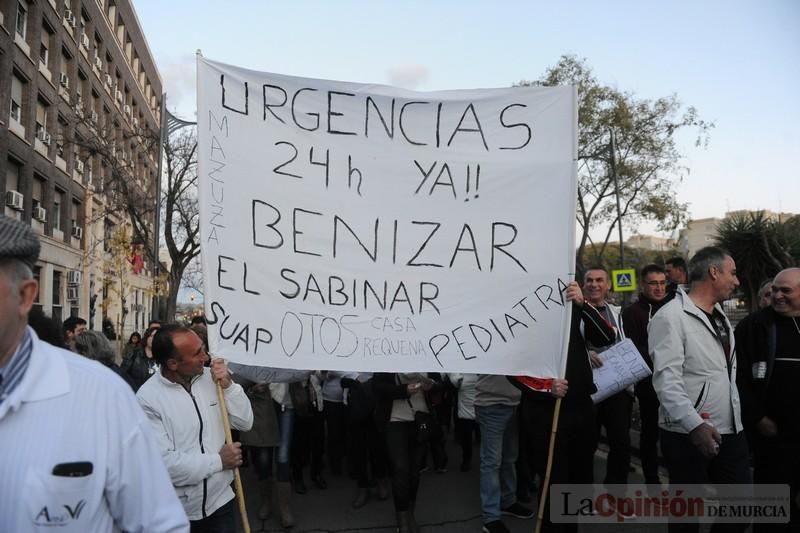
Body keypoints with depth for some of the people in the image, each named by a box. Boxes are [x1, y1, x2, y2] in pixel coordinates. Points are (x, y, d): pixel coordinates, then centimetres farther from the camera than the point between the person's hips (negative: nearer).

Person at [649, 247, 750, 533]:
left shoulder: (721, 318, 17)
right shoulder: (671, 316, -13)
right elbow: (667, 381, -22)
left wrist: (738, 419, 15)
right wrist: (695, 425, -31)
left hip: (731, 433, 8)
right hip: (689, 437, -8)